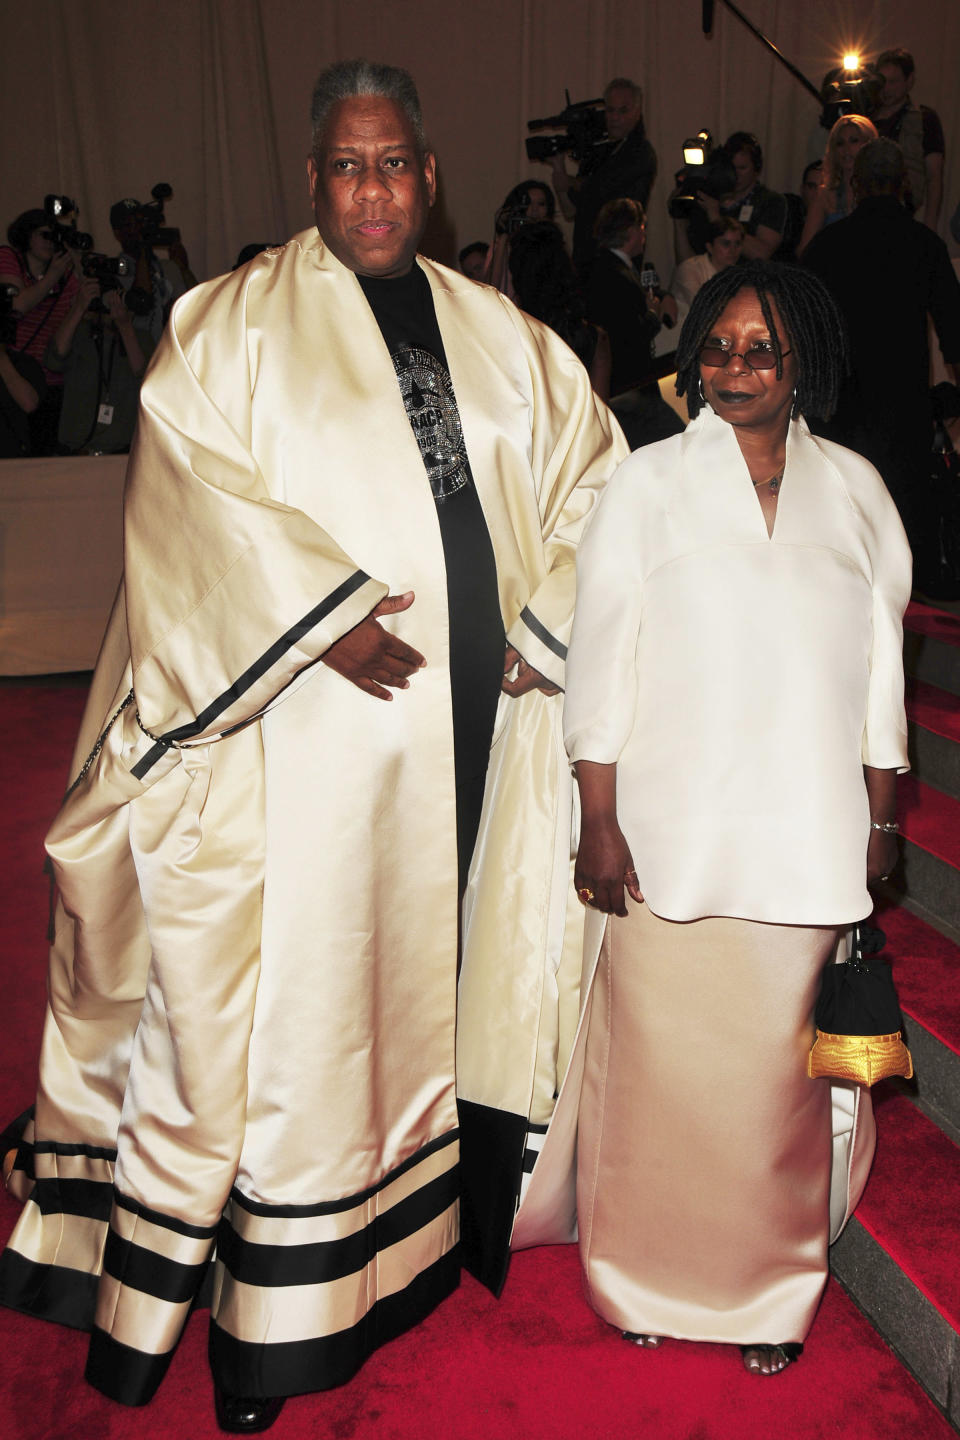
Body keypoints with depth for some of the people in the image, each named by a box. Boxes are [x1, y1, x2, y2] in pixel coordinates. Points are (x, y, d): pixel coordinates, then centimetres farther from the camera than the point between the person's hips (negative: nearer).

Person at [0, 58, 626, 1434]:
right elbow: (189, 485, -10)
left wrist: (549, 627, 2)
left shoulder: (500, 334, 15)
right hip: (312, 725, -4)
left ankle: (418, 1228, 30)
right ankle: (275, 1317, 15)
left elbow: (591, 471, 14)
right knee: (294, 992, 1)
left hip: (474, 715, 4)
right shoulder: (236, 323, 2)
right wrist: (324, 611, -19)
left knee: (428, 974, 12)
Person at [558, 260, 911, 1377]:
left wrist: (881, 822, 10)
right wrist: (599, 825, -5)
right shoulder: (647, 485, 3)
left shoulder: (854, 490, 9)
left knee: (780, 1069, 7)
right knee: (660, 1056, 4)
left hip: (810, 843, 2)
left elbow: (880, 665, 12)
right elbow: (600, 661, -1)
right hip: (670, 842, -1)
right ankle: (644, 1277, 27)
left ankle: (771, 1288, 29)